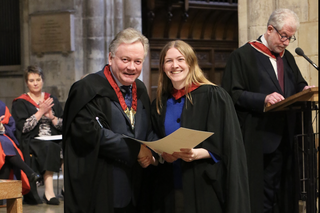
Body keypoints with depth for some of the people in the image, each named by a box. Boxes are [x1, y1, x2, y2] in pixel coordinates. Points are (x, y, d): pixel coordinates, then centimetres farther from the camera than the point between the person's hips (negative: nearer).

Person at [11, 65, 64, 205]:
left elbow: (64, 125, 13)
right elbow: (23, 127, -6)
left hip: (54, 140, 4)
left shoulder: (52, 100, 19)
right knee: (49, 148, -37)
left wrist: (51, 116, -5)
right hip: (32, 141, -3)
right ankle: (49, 191, -38)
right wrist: (41, 112, -7)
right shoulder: (20, 103, 8)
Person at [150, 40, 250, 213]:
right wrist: (162, 154, -6)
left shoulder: (214, 96, -4)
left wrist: (197, 153, -22)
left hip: (205, 190, -4)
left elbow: (228, 146, -8)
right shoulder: (159, 104, 10)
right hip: (169, 191, 4)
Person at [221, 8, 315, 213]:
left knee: (281, 193, 8)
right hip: (257, 140, -6)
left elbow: (298, 85, 22)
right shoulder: (243, 56, -5)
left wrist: (305, 90, -2)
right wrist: (263, 99, -24)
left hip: (283, 140, 6)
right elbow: (233, 94, -11)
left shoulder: (287, 57, 17)